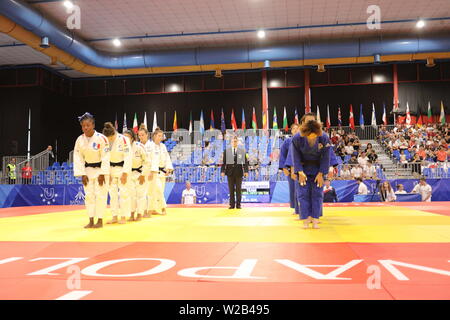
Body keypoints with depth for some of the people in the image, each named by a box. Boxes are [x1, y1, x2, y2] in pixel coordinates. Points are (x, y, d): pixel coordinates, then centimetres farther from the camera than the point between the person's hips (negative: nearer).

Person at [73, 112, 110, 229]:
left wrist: (102, 174, -18)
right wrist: (82, 174, -7)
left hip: (100, 169, -4)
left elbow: (105, 157, -17)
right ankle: (91, 221, 16)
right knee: (89, 195, 7)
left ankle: (100, 221, 7)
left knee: (100, 195, -3)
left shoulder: (101, 138, -19)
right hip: (88, 170, 5)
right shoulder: (80, 140, -6)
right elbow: (78, 158, -2)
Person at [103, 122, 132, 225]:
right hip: (111, 170, 5)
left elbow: (128, 157, -17)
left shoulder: (123, 139, -18)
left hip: (123, 168, -5)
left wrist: (125, 173, -18)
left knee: (124, 193, -3)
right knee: (112, 194, 8)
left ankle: (124, 217, 5)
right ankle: (114, 217, 16)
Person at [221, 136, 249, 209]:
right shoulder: (226, 151, 5)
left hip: (239, 172, -1)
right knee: (231, 189, 4)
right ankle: (232, 205, 10)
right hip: (230, 172, 1)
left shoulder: (242, 151, 3)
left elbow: (245, 161, 1)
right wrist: (222, 171, -3)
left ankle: (238, 205, 9)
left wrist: (246, 171, -6)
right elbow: (223, 162, 4)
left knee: (238, 189, 2)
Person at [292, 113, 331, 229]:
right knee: (303, 193, -3)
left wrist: (321, 174, -12)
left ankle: (315, 219, 7)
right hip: (303, 168, 0)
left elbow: (325, 157, -11)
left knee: (317, 193, 0)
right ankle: (306, 219, 4)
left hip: (318, 168, 0)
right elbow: (296, 157, -11)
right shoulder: (297, 138, -20)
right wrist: (300, 172, -14)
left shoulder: (324, 138, -19)